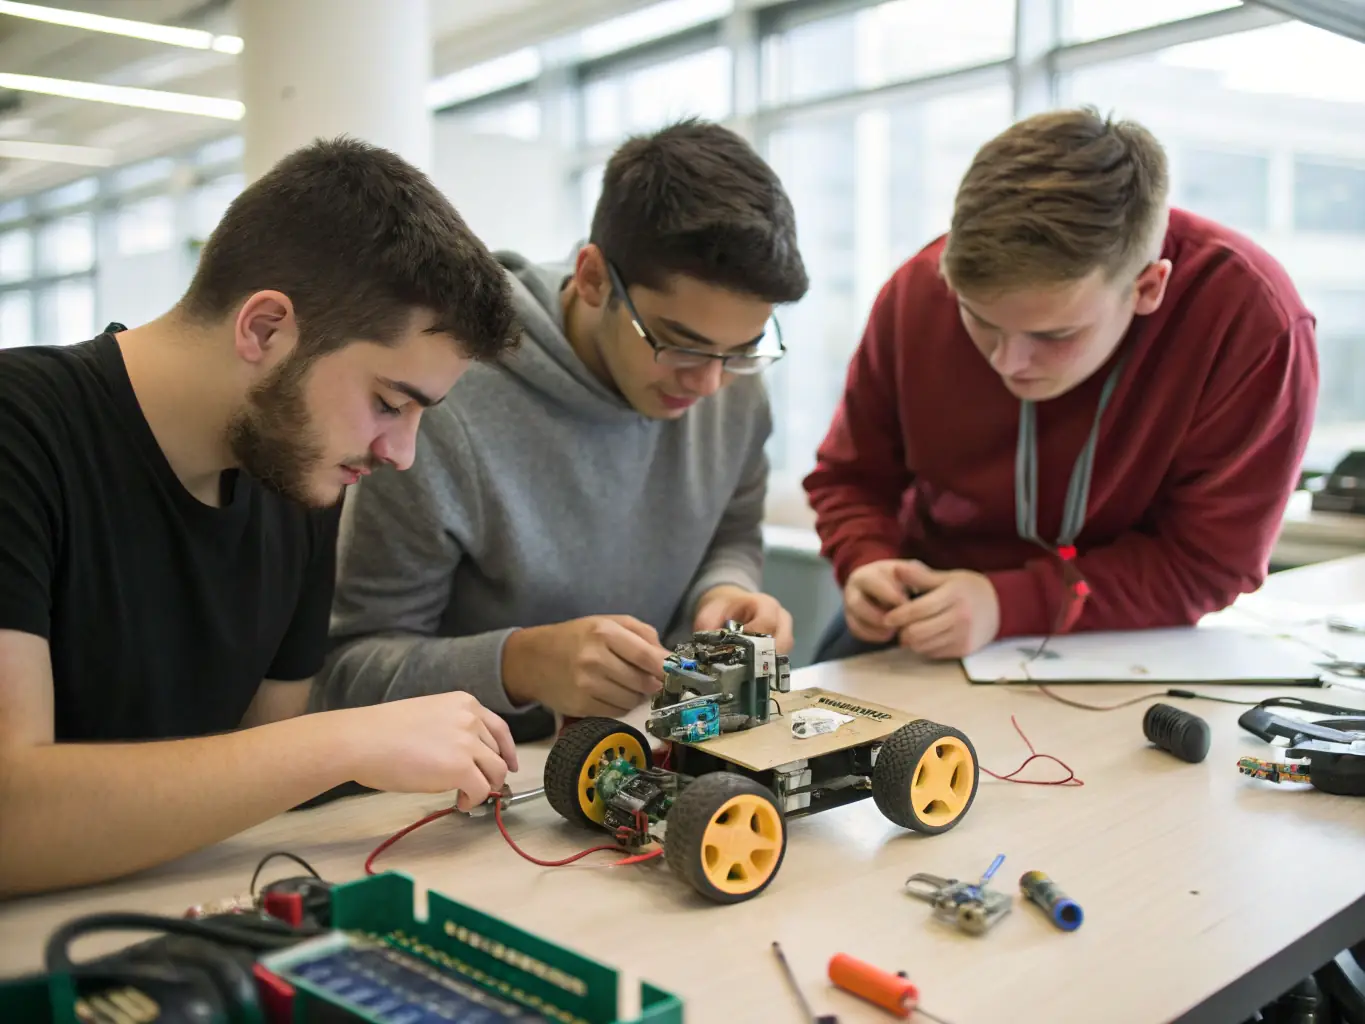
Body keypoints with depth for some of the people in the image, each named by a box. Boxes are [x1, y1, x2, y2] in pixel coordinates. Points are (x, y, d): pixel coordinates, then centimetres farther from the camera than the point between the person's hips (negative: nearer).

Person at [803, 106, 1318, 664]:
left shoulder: (1252, 323, -23)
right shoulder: (920, 291, -14)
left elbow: (1204, 564, -16)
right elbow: (851, 477, 2)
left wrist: (1009, 604, -26)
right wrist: (867, 564, -18)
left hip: (1124, 649, -2)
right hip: (929, 620, 3)